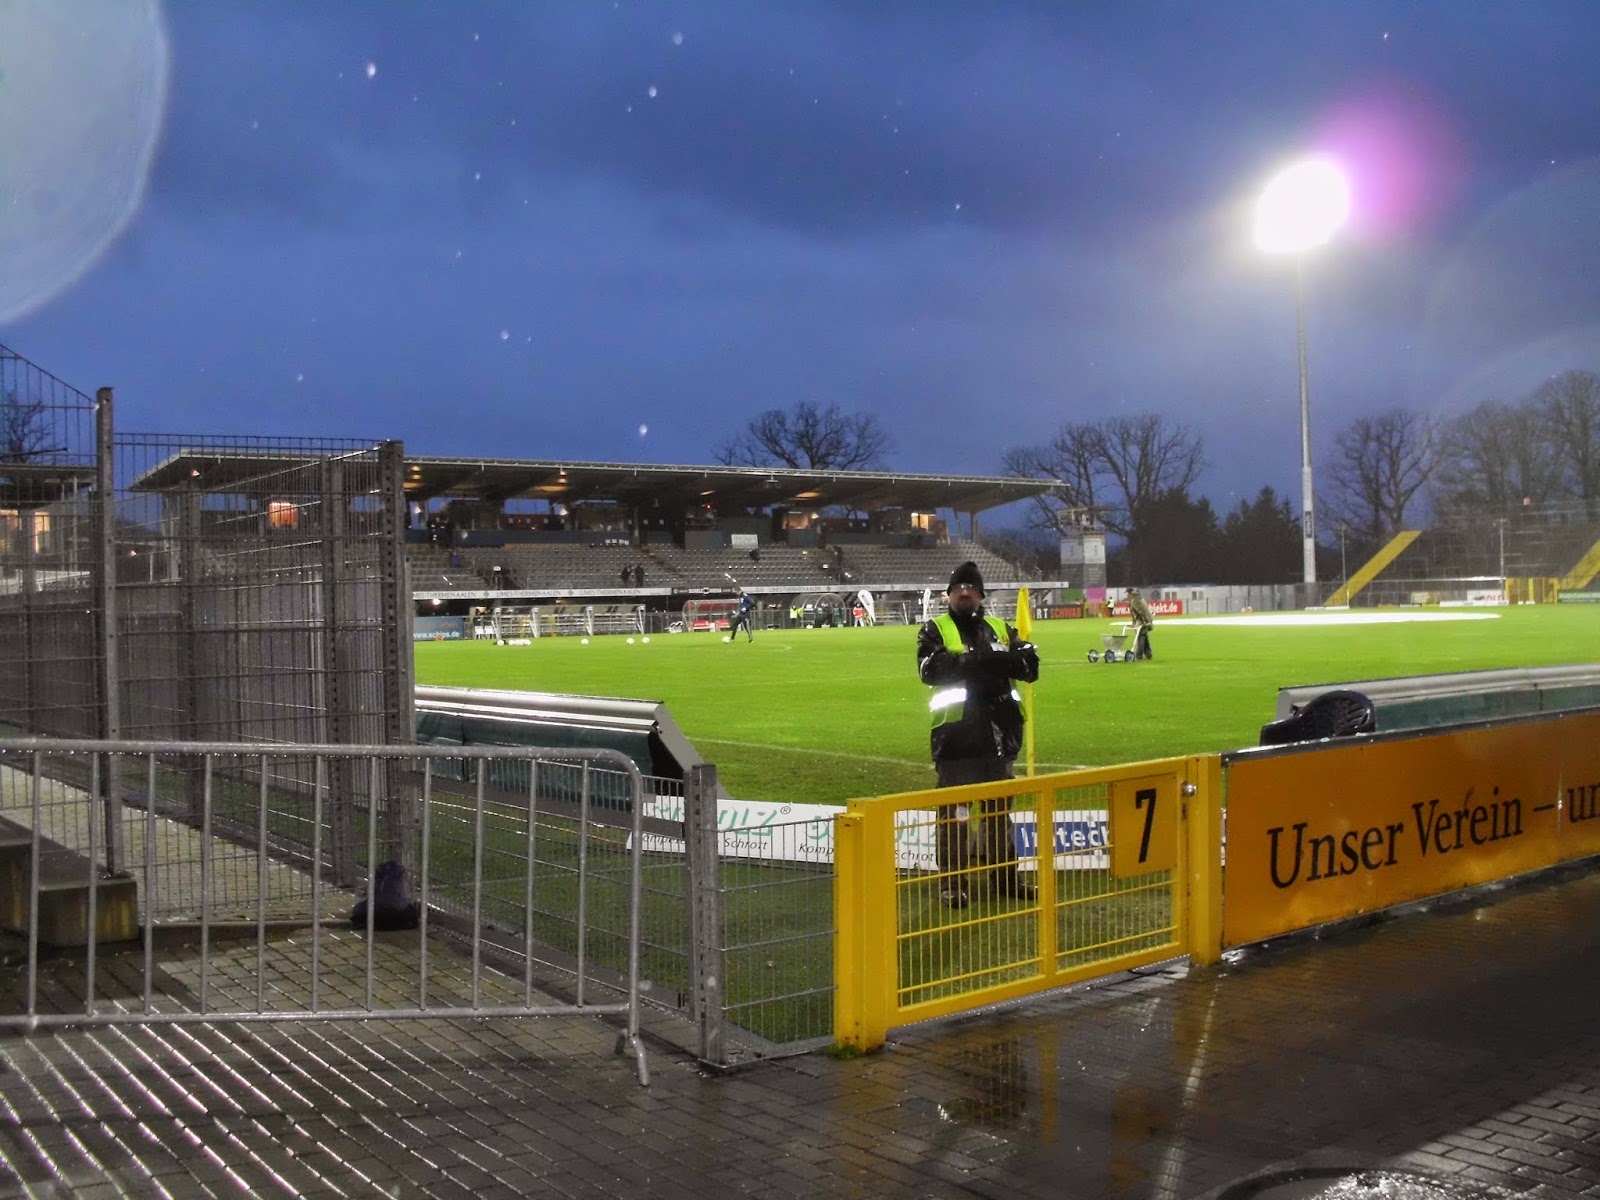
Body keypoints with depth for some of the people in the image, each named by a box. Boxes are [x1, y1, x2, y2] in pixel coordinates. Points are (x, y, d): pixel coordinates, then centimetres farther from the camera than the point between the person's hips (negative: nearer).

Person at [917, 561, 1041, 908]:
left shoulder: (1000, 629, 15)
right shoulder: (935, 630, 4)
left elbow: (1030, 665, 2)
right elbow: (930, 667, -16)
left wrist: (1000, 659, -19)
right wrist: (976, 660, -24)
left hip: (998, 732, 5)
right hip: (955, 733, -4)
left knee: (999, 807, 14)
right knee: (954, 810, -2)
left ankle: (1004, 875, 25)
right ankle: (952, 882, 5)